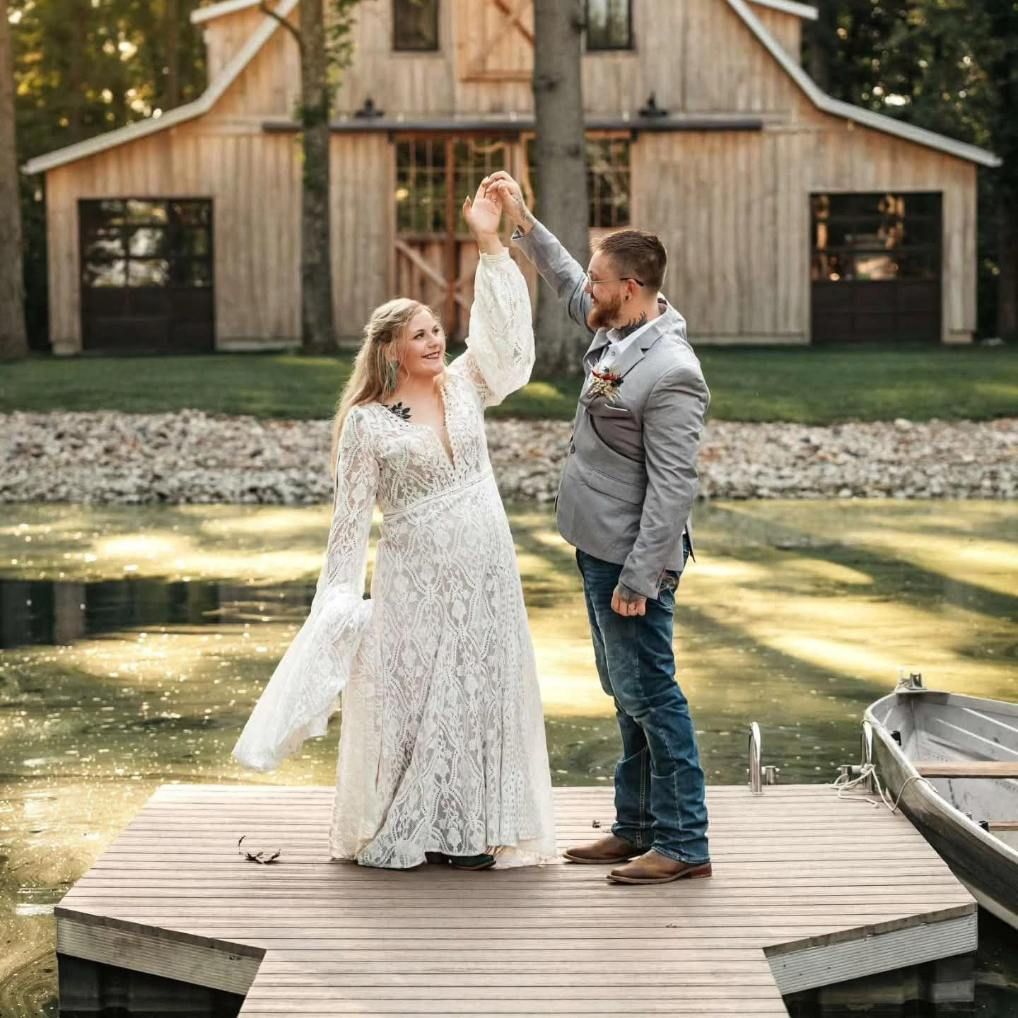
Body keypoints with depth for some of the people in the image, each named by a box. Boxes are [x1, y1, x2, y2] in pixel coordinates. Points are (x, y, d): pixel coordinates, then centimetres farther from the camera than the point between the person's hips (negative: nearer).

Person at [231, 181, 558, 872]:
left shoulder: (463, 387, 5)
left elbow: (507, 333, -4)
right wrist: (339, 598, -6)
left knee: (481, 692, 6)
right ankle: (400, 832, 14)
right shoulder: (367, 423, -6)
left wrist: (490, 245, -11)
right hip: (416, 577, -4)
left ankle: (471, 827, 14)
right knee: (410, 694, 1)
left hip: (486, 575, 4)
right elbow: (353, 517, -4)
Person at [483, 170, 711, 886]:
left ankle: (684, 844, 3)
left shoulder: (671, 375, -22)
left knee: (651, 695, -4)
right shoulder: (616, 332, 5)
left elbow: (672, 487, -24)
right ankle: (639, 828, 26)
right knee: (629, 697, 16)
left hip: (632, 558, -10)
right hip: (600, 549, 10)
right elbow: (565, 280, 26)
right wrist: (523, 221, 22)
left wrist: (638, 577, -25)